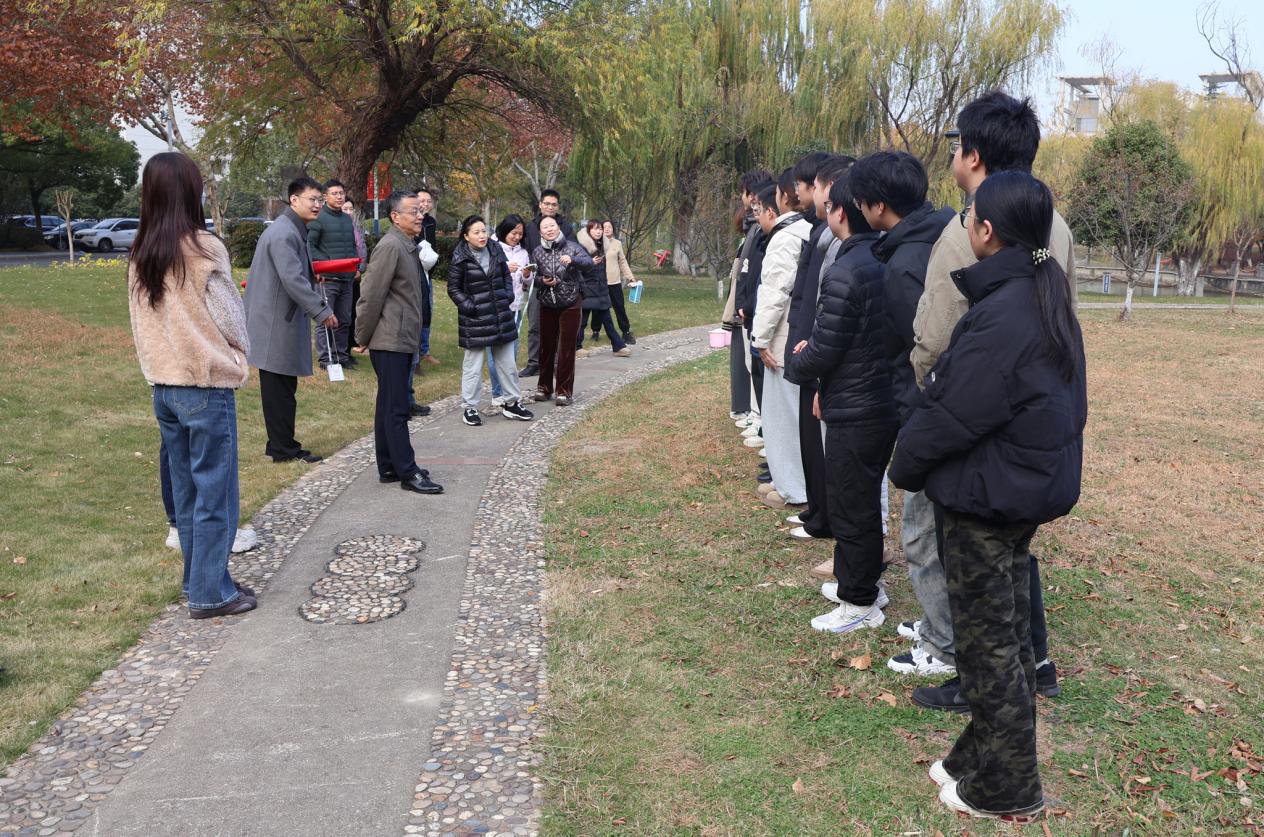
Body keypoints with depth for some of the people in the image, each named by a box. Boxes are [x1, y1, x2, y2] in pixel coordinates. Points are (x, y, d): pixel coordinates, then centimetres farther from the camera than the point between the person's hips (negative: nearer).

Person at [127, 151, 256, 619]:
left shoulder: (140, 256, 5)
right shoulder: (204, 249, -14)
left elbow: (140, 321, 11)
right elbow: (230, 317, -9)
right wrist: (239, 358, 8)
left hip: (163, 384, 6)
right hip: (206, 385, -6)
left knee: (185, 490, 15)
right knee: (214, 493, 2)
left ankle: (197, 580, 24)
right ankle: (211, 593, 8)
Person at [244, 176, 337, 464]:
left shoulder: (294, 231, 16)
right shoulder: (284, 234, -18)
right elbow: (293, 280, -25)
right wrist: (322, 311, -23)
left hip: (282, 319, 10)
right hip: (276, 322, -10)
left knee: (283, 389, 14)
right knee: (279, 389, -2)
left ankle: (282, 446, 22)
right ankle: (284, 449, 5)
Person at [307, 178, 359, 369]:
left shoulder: (348, 219, 17)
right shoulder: (318, 218, -5)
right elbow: (309, 246, -9)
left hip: (346, 278, 7)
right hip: (326, 278, -7)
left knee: (344, 320, 11)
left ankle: (341, 354, 21)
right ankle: (325, 358, 2)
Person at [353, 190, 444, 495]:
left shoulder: (407, 246, 15)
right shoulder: (391, 246, -15)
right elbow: (371, 295, -17)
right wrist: (363, 338, -10)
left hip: (401, 340, 10)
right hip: (390, 341, -10)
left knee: (389, 407, 14)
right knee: (396, 409, -5)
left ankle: (388, 467, 21)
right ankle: (408, 473, -1)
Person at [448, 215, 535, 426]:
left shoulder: (496, 251, 4)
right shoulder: (460, 259, -10)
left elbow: (506, 276, 16)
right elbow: (453, 289, -5)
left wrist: (508, 296, 3)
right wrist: (469, 307, -13)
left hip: (501, 317, 5)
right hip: (475, 320, -5)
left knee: (507, 363, 13)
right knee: (473, 366, 2)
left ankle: (512, 403, 26)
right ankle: (469, 408, 12)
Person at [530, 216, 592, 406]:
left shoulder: (571, 247, -4)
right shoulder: (537, 252, 2)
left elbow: (589, 261, -18)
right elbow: (533, 278, 6)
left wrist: (572, 260, -37)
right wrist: (543, 281, -15)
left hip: (569, 304, -2)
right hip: (547, 305, 2)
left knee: (567, 348, 0)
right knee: (546, 346, 10)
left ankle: (564, 391, 9)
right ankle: (544, 387, 24)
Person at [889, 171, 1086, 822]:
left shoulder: (1001, 317, -26)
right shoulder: (1046, 299, 4)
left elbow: (950, 413, -22)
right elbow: (1063, 401, 10)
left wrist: (906, 465, -2)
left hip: (989, 499, -10)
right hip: (1032, 490, 10)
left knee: (988, 645, 5)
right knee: (1007, 633, 18)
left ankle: (1006, 791, 21)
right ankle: (982, 761, 34)